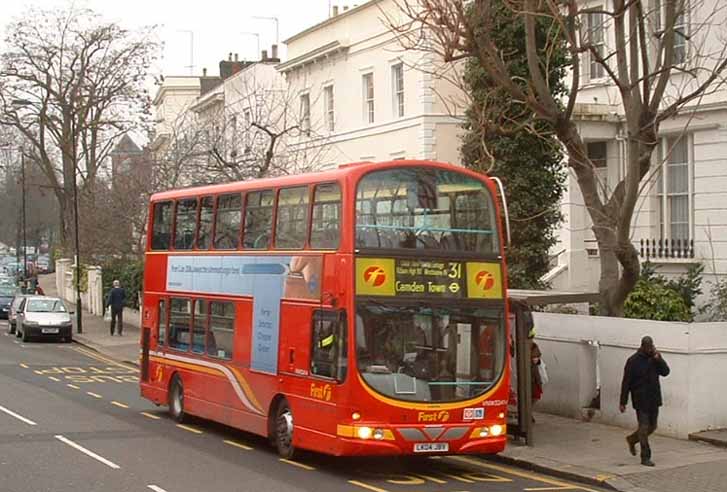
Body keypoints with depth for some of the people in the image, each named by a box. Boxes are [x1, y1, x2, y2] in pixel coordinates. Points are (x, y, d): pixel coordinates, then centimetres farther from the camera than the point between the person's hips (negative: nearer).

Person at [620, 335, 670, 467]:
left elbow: (666, 372, -3)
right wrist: (623, 402, -10)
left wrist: (658, 359, -18)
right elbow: (626, 382, -8)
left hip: (654, 400, 6)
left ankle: (632, 439, 37)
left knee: (652, 427, 14)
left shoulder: (655, 357, 6)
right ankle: (645, 457, 1)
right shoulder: (633, 361, -9)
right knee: (644, 428, -5)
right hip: (641, 401, -6)